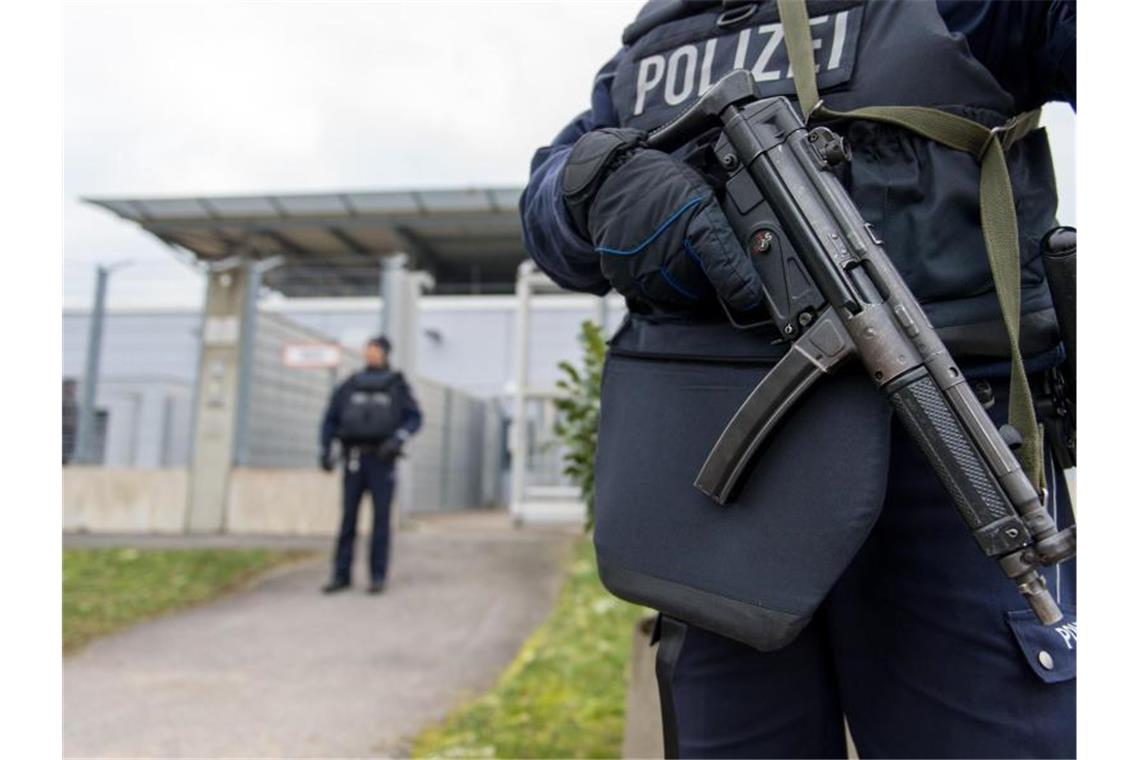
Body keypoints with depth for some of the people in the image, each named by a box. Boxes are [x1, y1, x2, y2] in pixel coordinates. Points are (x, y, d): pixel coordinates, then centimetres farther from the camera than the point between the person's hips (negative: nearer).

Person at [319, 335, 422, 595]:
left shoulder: (397, 385, 3)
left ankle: (378, 576, 3)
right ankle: (341, 575, 9)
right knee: (348, 517, 3)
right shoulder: (350, 385, 10)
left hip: (382, 459, -2)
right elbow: (331, 418, 12)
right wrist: (325, 452, 3)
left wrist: (398, 439, -18)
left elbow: (415, 418, -1)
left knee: (381, 517, -3)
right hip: (354, 459, 2)